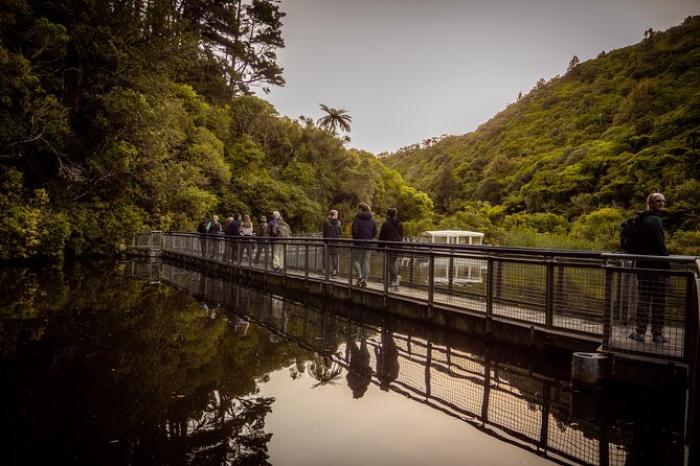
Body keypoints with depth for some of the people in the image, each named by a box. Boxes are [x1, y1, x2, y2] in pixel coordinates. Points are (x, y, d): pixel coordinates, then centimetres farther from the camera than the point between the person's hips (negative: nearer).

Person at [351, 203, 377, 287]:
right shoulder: (372, 220, 8)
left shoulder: (357, 219, -9)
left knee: (355, 260, 7)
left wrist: (355, 239, 4)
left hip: (359, 243, -5)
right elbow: (375, 232, 7)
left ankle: (360, 276, -12)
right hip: (369, 244, 5)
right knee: (366, 262, 7)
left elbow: (354, 231, -13)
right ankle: (365, 280, 5)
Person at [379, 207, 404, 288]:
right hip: (398, 246, 6)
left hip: (390, 246, -6)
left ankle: (396, 276, -24)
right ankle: (391, 280, 16)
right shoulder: (399, 224, 10)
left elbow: (382, 236, -6)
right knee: (394, 262, 14)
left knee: (389, 263, -2)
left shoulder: (386, 224, -9)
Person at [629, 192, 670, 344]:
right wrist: (667, 264, -14)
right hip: (656, 266, -8)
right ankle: (657, 334, 8)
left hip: (642, 265, 8)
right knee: (658, 302, 2)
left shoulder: (641, 219, 14)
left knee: (643, 299, 11)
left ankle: (640, 332, 12)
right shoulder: (655, 220, -13)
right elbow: (660, 245, -19)